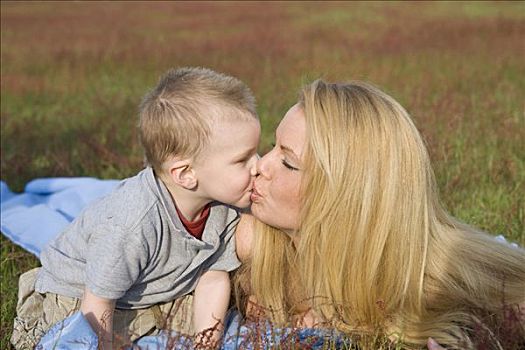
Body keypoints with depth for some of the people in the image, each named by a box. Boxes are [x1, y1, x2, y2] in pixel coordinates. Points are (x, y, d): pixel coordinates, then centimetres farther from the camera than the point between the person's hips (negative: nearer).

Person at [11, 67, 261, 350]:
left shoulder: (225, 208, -19)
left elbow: (213, 280, -9)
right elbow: (97, 304, -29)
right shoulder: (130, 226, -40)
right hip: (78, 299, -5)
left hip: (159, 294, 6)